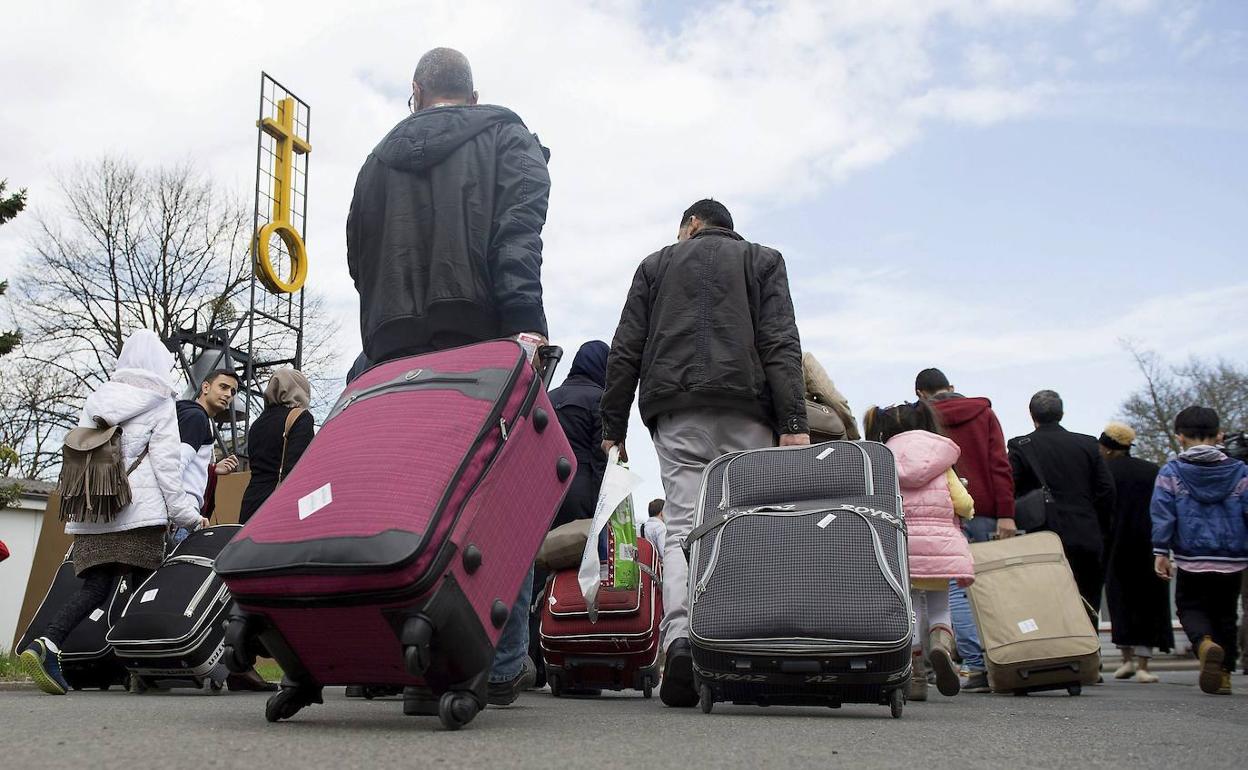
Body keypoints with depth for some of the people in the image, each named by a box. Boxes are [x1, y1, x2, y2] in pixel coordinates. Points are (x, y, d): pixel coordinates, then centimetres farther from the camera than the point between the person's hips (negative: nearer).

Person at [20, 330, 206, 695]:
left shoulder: (96, 398, 20)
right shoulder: (159, 402, 3)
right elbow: (165, 463, -3)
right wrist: (187, 514, 0)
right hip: (139, 512, -5)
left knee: (94, 588, 4)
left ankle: (45, 644, -17)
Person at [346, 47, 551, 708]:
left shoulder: (379, 160, 25)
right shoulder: (507, 138, 12)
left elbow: (359, 261, 21)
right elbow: (519, 232, -7)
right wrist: (524, 319, -18)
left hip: (393, 349, 4)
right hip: (484, 340, -3)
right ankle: (502, 665, 1)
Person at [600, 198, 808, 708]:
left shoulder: (656, 264, 22)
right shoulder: (763, 260, 19)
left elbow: (625, 351, 13)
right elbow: (781, 343, 3)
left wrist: (613, 427, 13)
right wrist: (794, 423, -5)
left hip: (675, 410, 1)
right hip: (746, 410, 0)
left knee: (682, 526, -4)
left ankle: (680, 638, -23)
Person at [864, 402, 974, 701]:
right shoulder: (941, 461, 12)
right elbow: (963, 503, 5)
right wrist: (968, 511, 27)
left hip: (902, 543, -1)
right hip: (940, 543, 1)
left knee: (909, 606, 10)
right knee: (939, 605, 16)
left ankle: (916, 677, 6)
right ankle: (942, 643, -15)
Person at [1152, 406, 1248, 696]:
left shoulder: (1170, 472, -4)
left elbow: (1162, 514, -7)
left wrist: (1161, 552, -4)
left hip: (1191, 560, -2)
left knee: (1190, 607, 11)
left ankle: (1205, 643, -19)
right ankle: (1224, 673, 16)